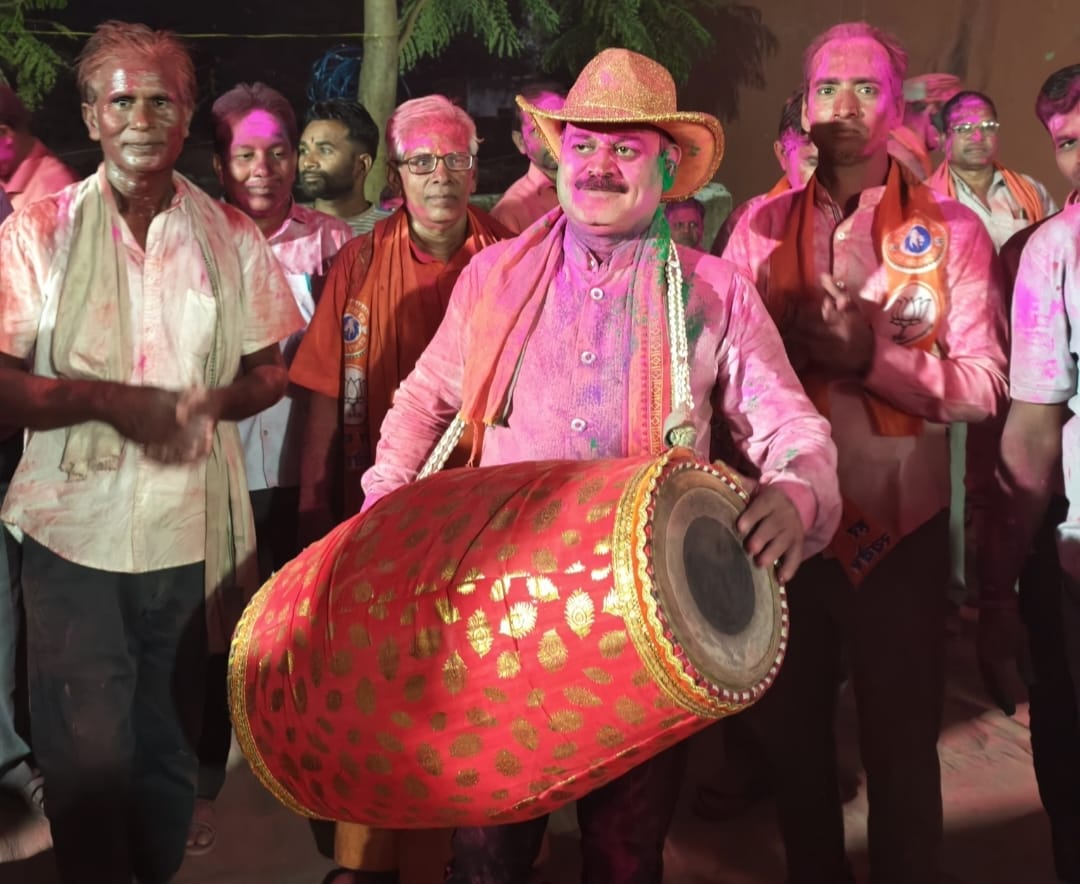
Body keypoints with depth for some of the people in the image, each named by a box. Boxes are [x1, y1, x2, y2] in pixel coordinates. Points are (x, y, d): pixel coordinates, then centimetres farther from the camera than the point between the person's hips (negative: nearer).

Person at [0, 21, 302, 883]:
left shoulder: (231, 238, 4)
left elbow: (269, 370, 11)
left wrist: (213, 399, -10)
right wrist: (106, 399, -19)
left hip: (193, 530, 2)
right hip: (76, 529, -2)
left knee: (169, 747, 16)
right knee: (89, 755, -2)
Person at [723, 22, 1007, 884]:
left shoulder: (951, 230, -3)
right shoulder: (760, 226, 5)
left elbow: (984, 384, -9)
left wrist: (872, 357, -22)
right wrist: (790, 345, -16)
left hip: (900, 525, -2)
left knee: (902, 744, 9)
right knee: (791, 731, 16)